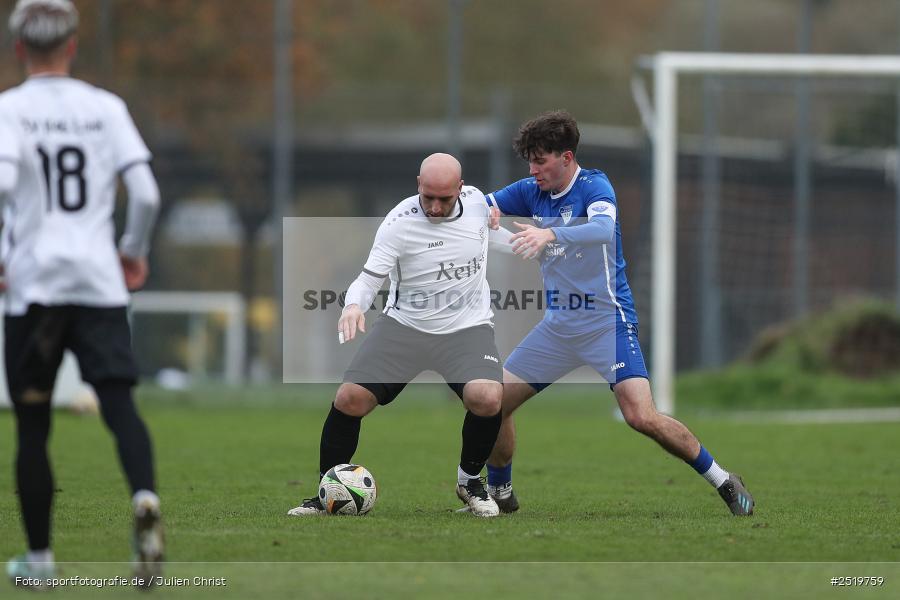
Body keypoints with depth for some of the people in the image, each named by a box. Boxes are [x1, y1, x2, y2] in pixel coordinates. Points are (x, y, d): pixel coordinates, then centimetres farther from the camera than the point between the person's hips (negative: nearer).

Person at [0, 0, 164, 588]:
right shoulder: (106, 108, 7)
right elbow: (146, 193, -1)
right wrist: (134, 251, 16)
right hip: (100, 282, 1)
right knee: (119, 402, -6)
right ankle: (145, 498, -35)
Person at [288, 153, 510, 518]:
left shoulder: (477, 201, -4)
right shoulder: (398, 224, -14)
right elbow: (370, 277, -18)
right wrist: (353, 305, -34)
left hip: (466, 327, 1)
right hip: (404, 324, -1)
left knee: (487, 398, -26)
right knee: (350, 399, -15)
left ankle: (470, 480, 3)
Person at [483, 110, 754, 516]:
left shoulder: (594, 186, -15)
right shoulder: (531, 192, 5)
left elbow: (603, 228, -35)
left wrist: (550, 233, -51)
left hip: (606, 322, -6)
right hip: (557, 325, 6)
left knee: (642, 417, -19)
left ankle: (724, 483, -5)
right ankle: (499, 493, 22)